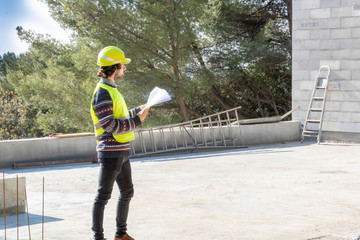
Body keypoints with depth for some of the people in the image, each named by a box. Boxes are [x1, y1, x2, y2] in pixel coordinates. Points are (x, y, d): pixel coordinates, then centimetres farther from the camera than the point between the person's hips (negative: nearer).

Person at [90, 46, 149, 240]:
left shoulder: (112, 90, 16)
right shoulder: (102, 93, -16)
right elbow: (109, 125, -22)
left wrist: (139, 110, 27)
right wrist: (137, 120, -18)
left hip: (121, 151, 10)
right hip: (111, 152, -10)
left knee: (127, 192, 16)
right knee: (103, 196, -2)